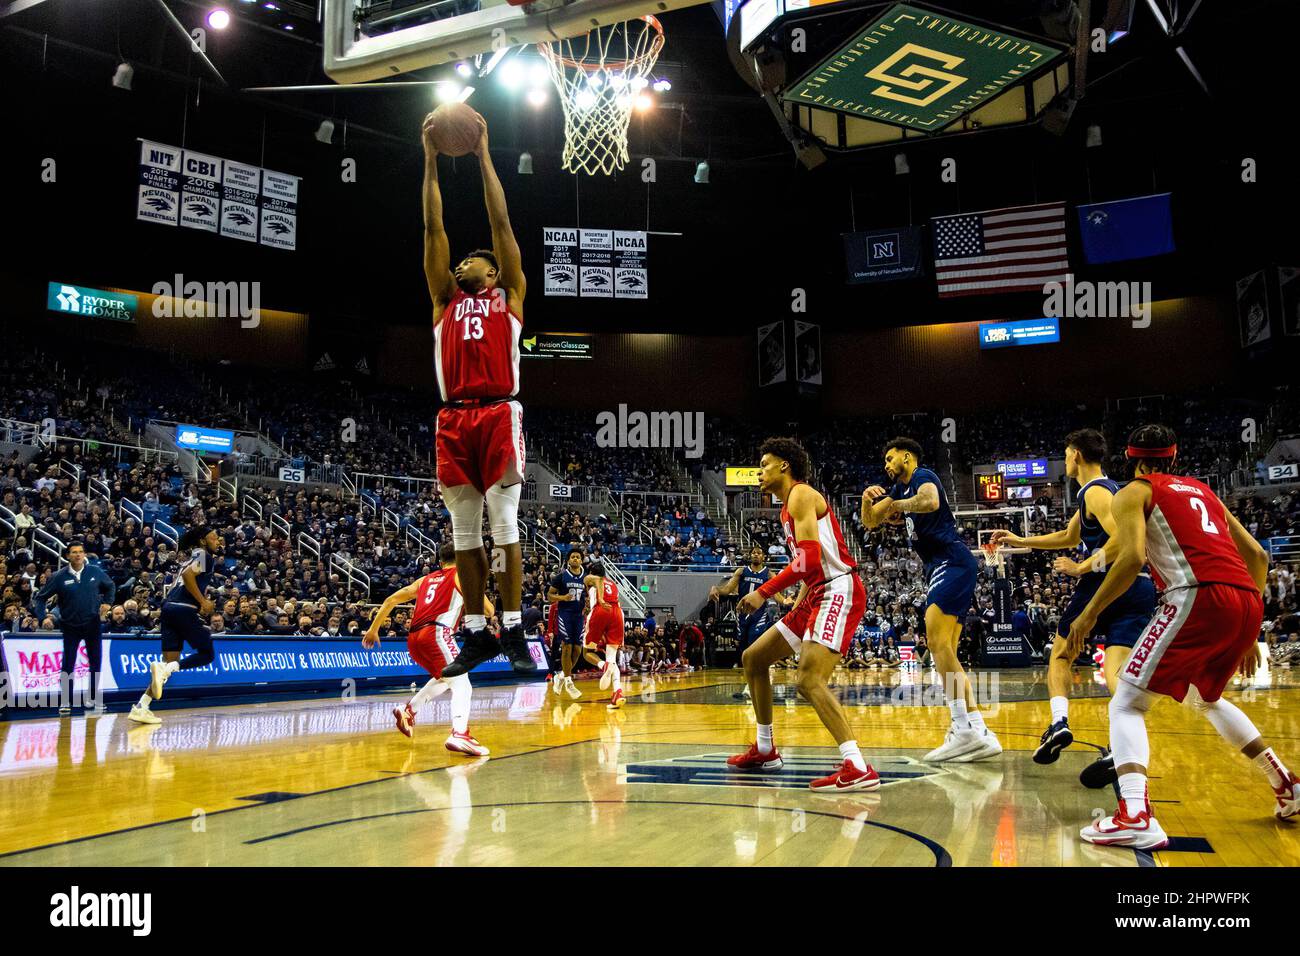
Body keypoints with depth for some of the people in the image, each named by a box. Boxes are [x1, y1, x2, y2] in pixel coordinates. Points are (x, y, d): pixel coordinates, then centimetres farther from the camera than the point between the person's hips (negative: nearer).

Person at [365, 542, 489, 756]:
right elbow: (490, 610, 5)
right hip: (436, 633, -7)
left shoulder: (426, 580, 28)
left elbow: (391, 600, 26)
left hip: (413, 638, 7)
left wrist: (373, 629, 32)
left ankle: (409, 710, 34)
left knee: (445, 678, 31)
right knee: (461, 684, -16)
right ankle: (460, 734, -39)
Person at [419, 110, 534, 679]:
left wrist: (483, 155, 14)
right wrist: (431, 160, 15)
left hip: (498, 416, -3)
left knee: (504, 525, -5)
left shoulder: (508, 297, 15)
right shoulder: (445, 299, 22)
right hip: (454, 419, 3)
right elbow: (433, 229, 18)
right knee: (464, 530, 4)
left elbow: (500, 222, 12)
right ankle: (476, 634, 10)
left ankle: (513, 633, -3)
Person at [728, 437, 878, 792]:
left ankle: (858, 768, -31)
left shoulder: (801, 495, -9)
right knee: (752, 658, 16)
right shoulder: (788, 507, 21)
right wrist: (798, 606, 19)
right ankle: (765, 750, 26)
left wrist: (763, 592, -18)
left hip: (838, 592, -11)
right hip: (817, 595, 11)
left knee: (809, 680, -27)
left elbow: (809, 559, -21)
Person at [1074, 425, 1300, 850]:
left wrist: (1090, 613, -1)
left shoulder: (1134, 492, 9)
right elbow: (1257, 555, 26)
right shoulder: (1202, 491, 29)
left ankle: (1135, 817, -23)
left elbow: (1132, 559, -9)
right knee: (1207, 698, 33)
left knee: (1126, 704, -3)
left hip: (1198, 597, -7)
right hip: (1247, 600, 7)